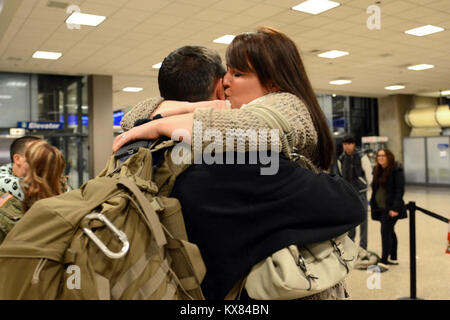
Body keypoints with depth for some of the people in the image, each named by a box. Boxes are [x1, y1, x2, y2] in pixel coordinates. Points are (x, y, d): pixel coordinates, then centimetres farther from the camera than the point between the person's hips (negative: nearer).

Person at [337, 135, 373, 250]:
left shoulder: (362, 156, -10)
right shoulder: (341, 158, 5)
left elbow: (369, 173, -5)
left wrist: (365, 187, 1)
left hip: (360, 192, -5)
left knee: (362, 219, -1)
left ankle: (363, 246, 6)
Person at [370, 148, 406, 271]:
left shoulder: (396, 170, -9)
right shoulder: (378, 170, 13)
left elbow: (400, 190, -15)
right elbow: (374, 188, 17)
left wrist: (395, 208, -20)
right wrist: (373, 205, 12)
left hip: (391, 208, -7)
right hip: (380, 208, 8)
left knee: (385, 232, -12)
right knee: (390, 232, 16)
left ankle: (384, 262, -10)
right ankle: (393, 258, 27)